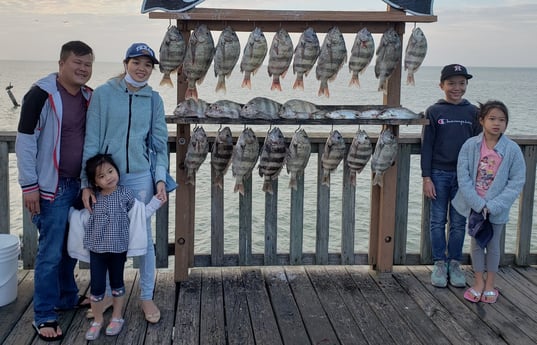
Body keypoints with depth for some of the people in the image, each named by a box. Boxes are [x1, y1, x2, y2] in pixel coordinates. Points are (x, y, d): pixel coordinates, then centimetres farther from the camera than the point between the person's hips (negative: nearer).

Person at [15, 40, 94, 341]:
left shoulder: (89, 97, 7)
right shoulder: (42, 94, -13)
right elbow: (25, 141, -13)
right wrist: (29, 186, -14)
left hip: (79, 184, 6)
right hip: (52, 187, -6)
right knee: (51, 252, -2)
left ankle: (67, 297, 35)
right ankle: (44, 316, 10)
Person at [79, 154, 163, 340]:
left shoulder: (125, 194, -8)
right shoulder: (93, 198, -2)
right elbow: (85, 220, 13)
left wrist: (156, 201, -4)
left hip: (118, 249, -1)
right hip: (97, 250, 1)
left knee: (117, 283, 16)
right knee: (97, 287, 2)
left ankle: (117, 317, 32)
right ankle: (97, 320, 22)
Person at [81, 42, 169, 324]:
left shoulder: (153, 99, 4)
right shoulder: (103, 94, -4)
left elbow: (160, 141, 6)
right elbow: (91, 140, -5)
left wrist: (161, 178, -4)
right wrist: (86, 183, -10)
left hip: (140, 177, 1)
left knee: (144, 237, 6)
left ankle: (147, 297, 22)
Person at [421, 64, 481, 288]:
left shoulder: (473, 112, 4)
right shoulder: (434, 111, -1)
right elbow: (427, 146, -2)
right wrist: (426, 177, -7)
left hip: (464, 175, 2)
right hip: (439, 174, -1)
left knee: (459, 223, 8)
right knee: (438, 221, 5)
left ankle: (454, 264, 20)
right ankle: (439, 264, 16)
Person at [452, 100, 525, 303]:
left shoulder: (512, 149, -12)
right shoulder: (470, 145, -10)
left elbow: (517, 182, -10)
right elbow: (463, 177, -10)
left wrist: (492, 206, -16)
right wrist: (478, 204, -16)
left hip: (497, 209, -1)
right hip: (474, 206, 1)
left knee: (493, 245, 13)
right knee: (476, 243, 13)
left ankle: (490, 284, 30)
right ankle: (478, 281, 30)